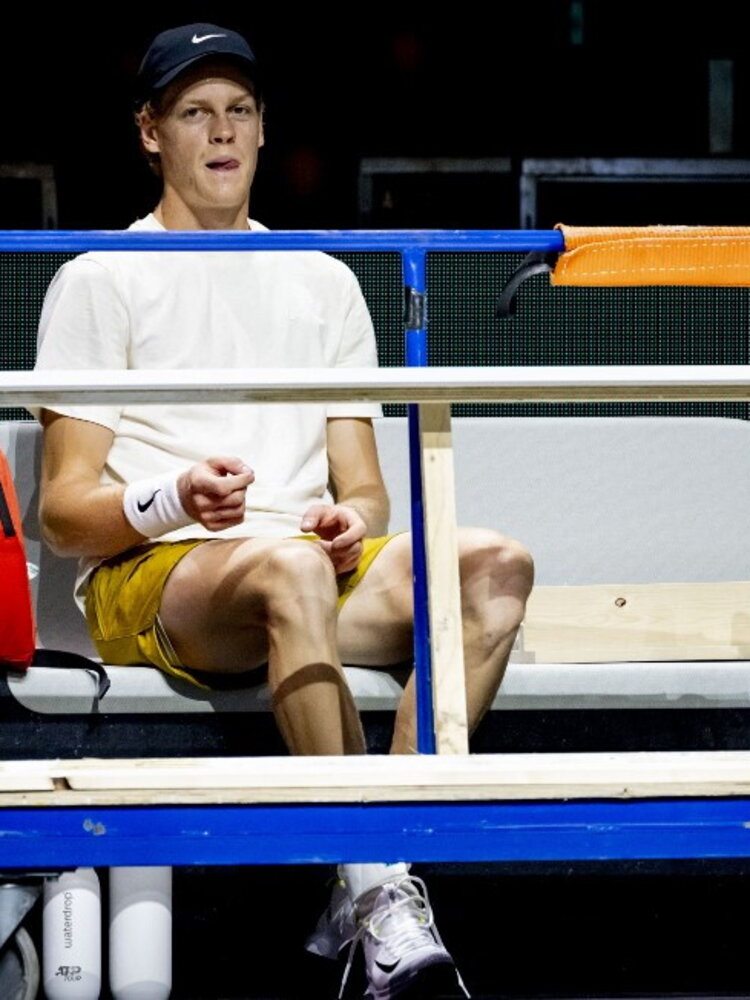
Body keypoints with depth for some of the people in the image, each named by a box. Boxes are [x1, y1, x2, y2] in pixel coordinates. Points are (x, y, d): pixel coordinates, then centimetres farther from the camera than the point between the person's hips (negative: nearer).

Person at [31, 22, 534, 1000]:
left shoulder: (325, 283, 23)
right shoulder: (98, 282, 9)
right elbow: (63, 509, 1)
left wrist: (352, 524, -6)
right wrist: (170, 501, -20)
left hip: (313, 571, 5)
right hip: (148, 581, -5)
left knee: (495, 563, -25)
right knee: (286, 568, -40)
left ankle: (377, 871, -35)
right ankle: (378, 884, -43)